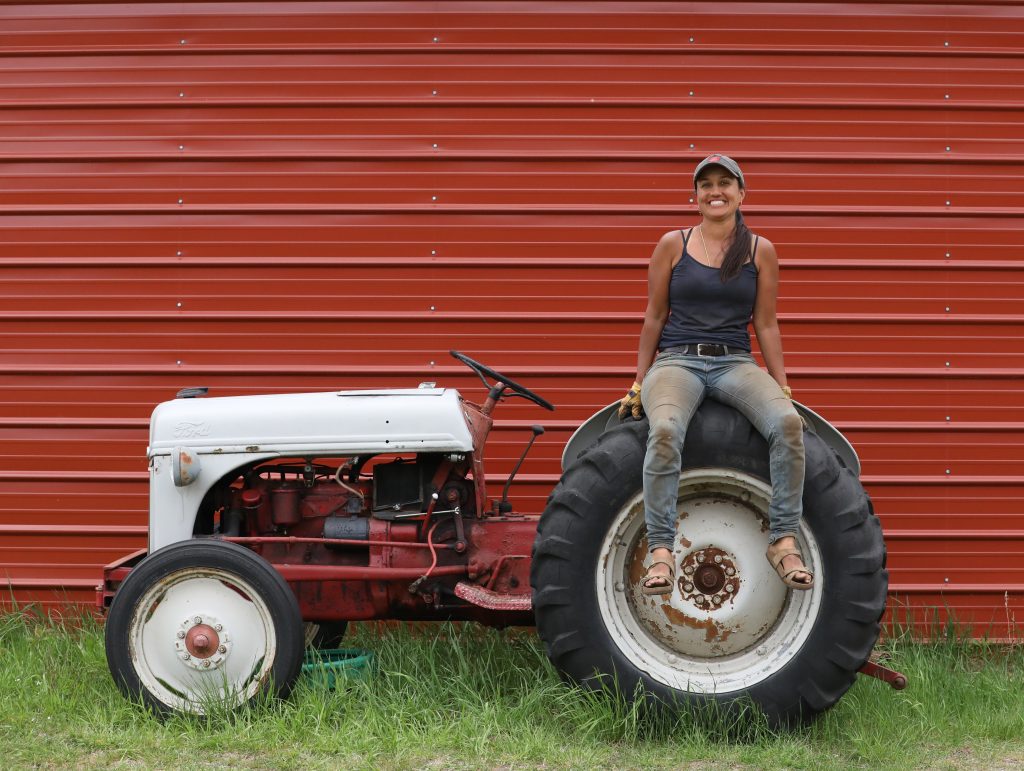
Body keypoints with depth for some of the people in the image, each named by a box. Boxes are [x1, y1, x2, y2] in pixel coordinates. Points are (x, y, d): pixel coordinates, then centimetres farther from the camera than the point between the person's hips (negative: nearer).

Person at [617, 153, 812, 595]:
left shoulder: (761, 251, 9)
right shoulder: (673, 245, 7)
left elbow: (766, 326, 11)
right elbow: (654, 318, 11)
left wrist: (783, 391, 7)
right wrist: (638, 384, 11)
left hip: (736, 363, 1)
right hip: (678, 360, -1)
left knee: (788, 423, -30)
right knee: (665, 431, -35)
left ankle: (784, 541, -23)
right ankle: (660, 552, -32)